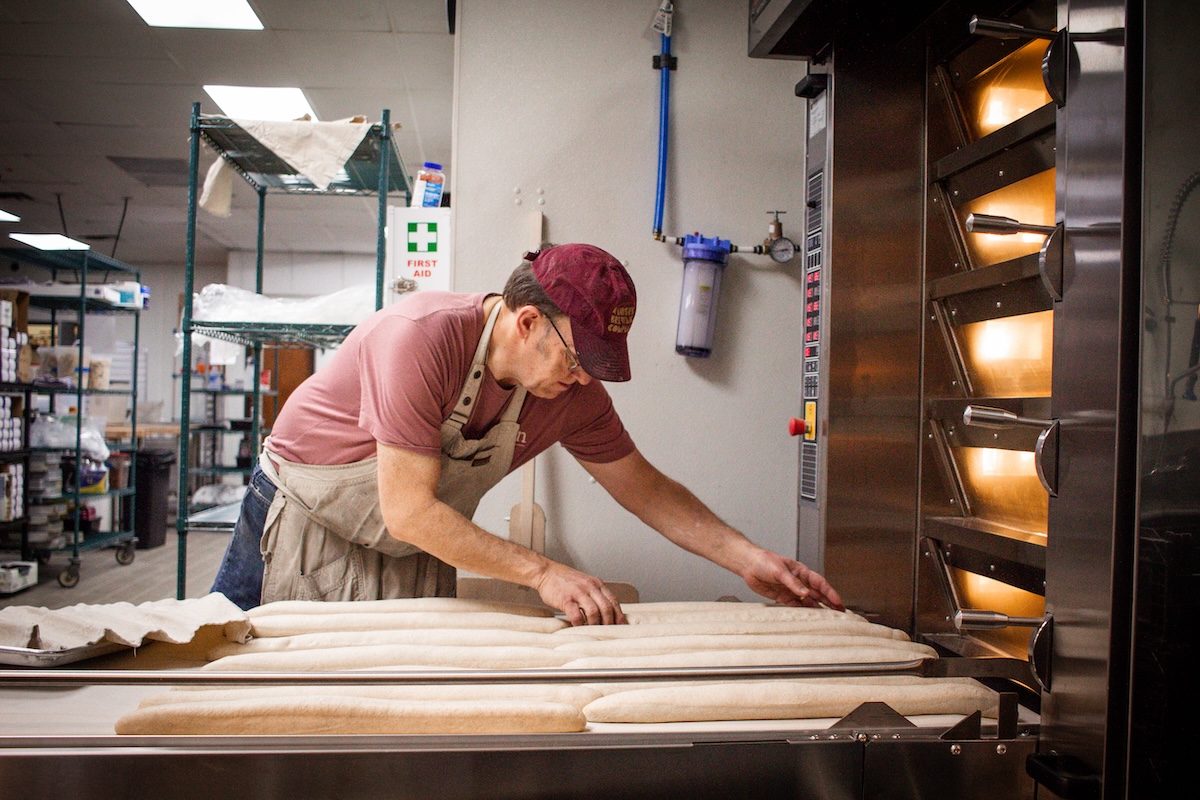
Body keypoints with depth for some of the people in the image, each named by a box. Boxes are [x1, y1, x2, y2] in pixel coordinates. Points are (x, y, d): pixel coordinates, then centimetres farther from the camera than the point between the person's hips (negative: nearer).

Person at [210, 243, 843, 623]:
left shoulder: (574, 395, -16)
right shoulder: (424, 339, -35)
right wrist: (541, 573, -35)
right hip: (303, 521, -4)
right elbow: (409, 512, -35)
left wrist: (748, 558, -13)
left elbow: (645, 489, -4)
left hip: (415, 557, 5)